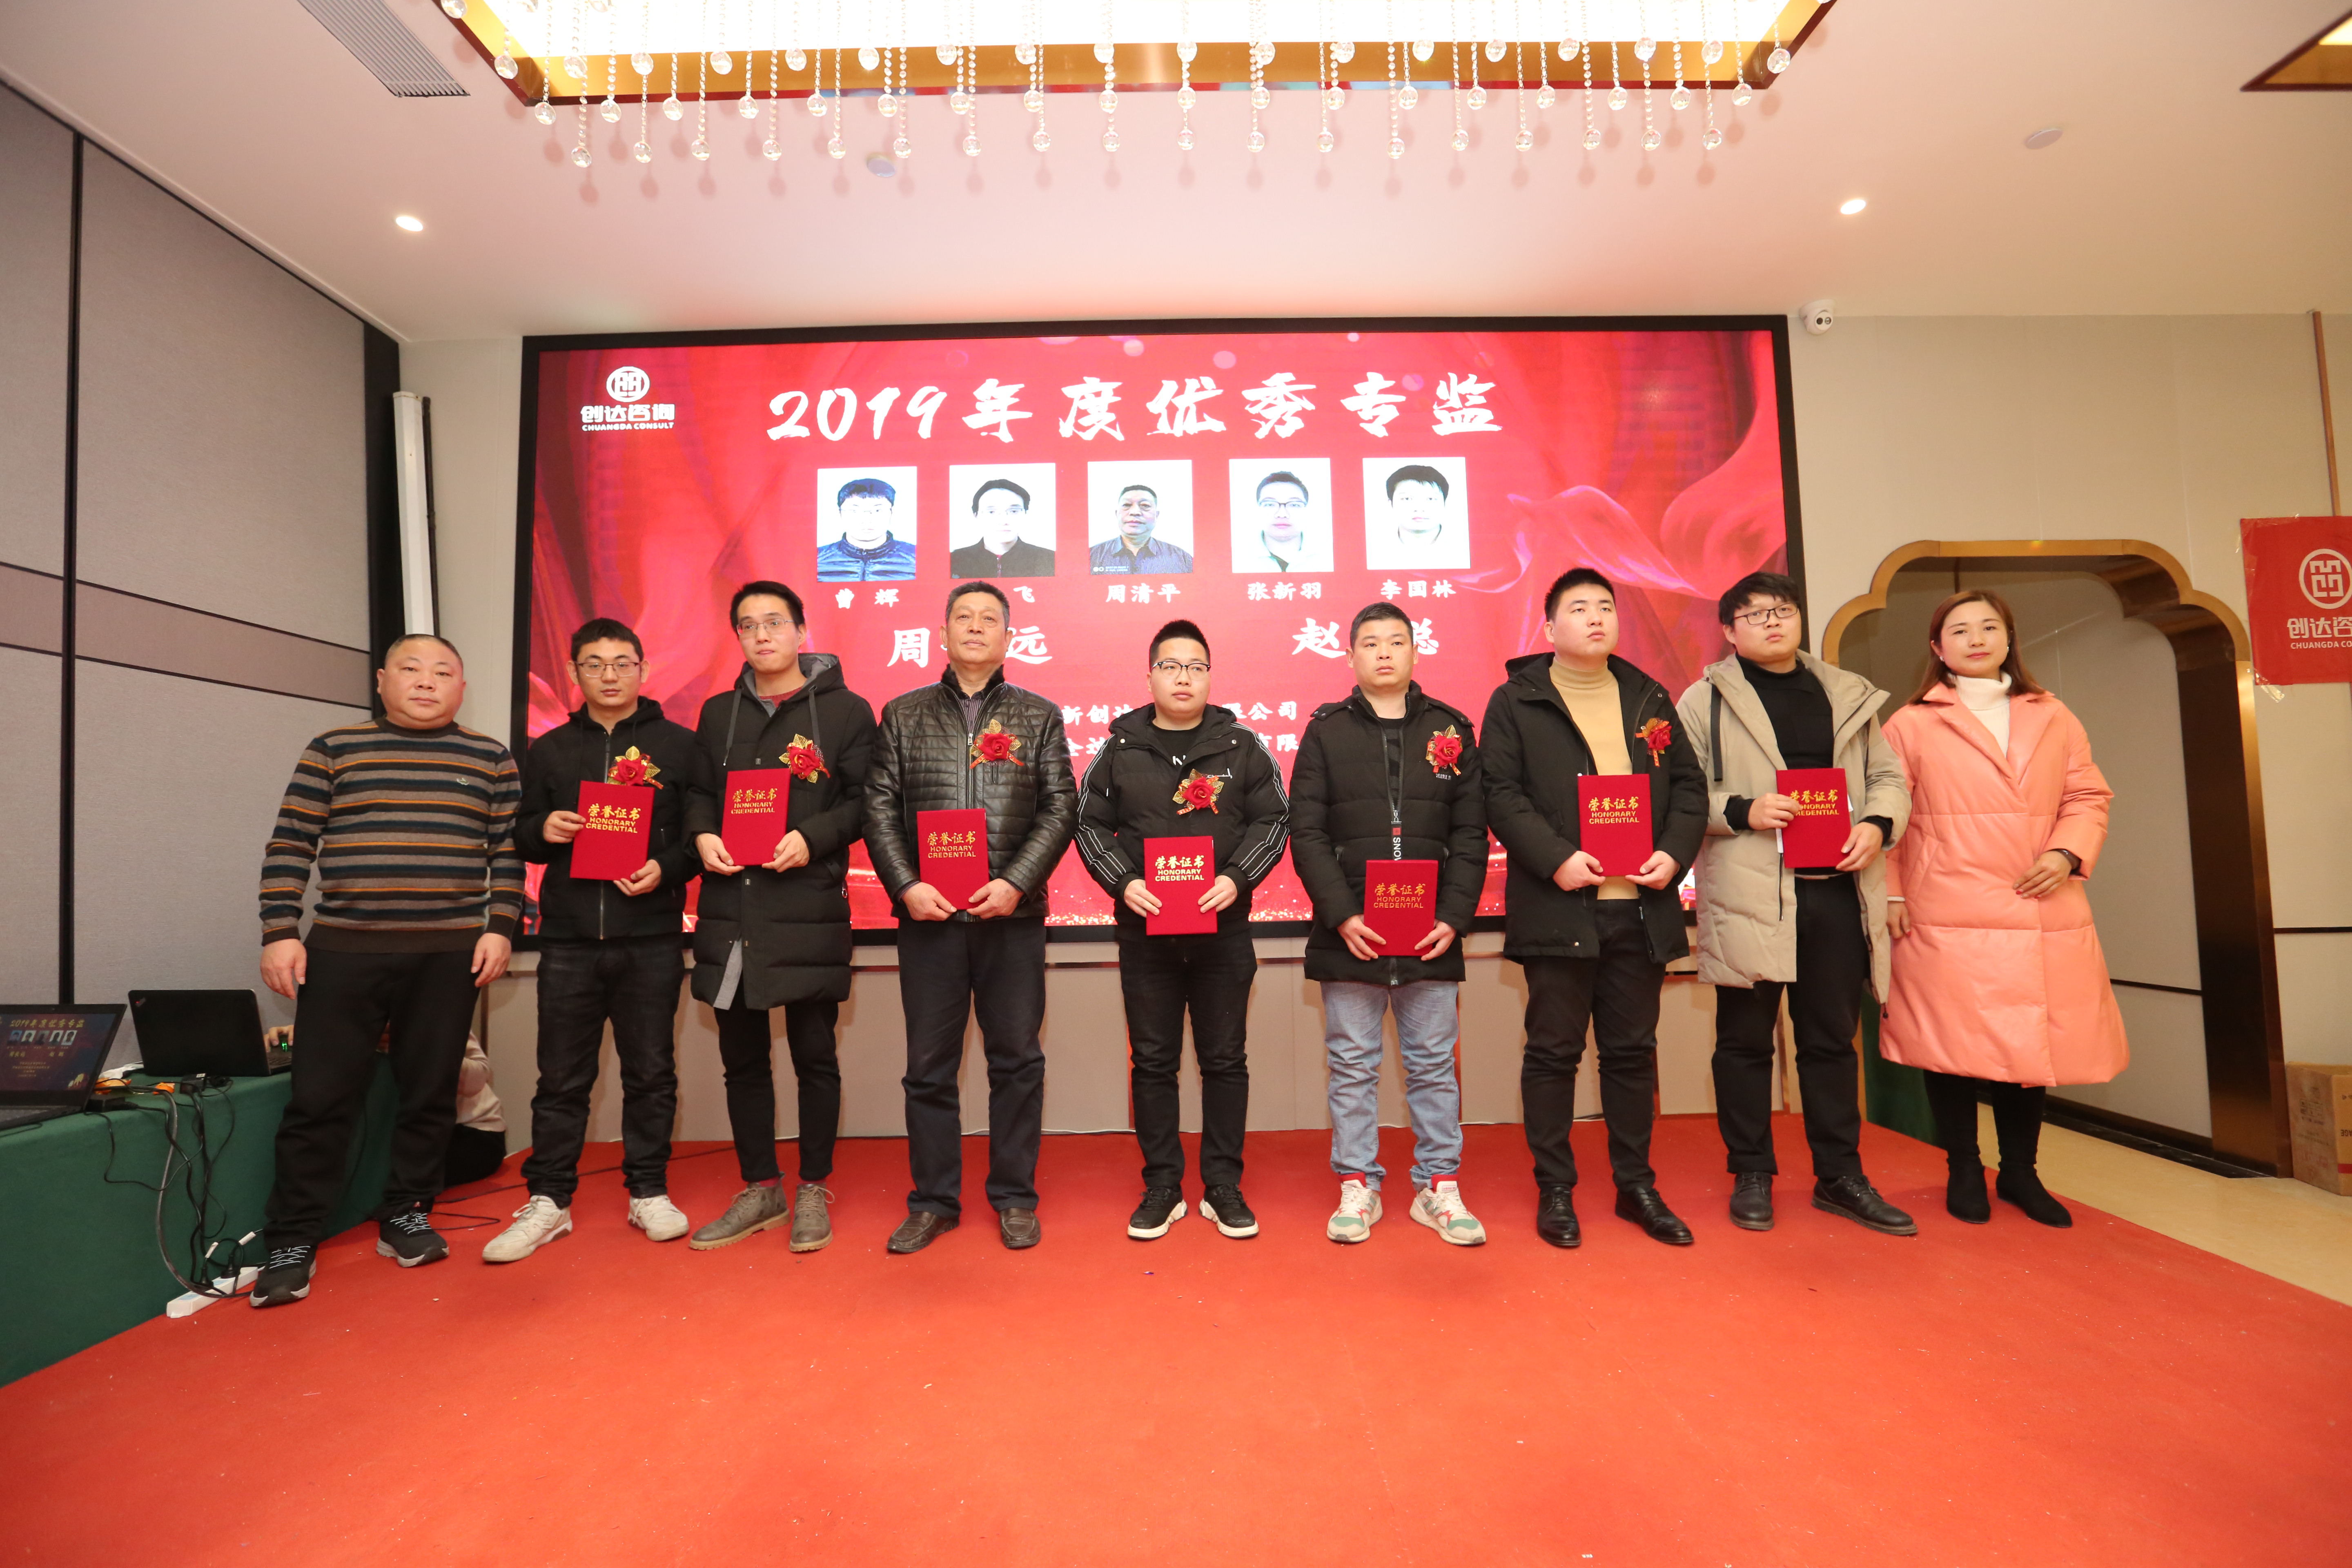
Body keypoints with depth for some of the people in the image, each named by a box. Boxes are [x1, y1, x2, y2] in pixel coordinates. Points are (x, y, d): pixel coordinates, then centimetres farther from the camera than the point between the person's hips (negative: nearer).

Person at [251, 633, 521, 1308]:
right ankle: (292, 1243, 16)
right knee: (320, 1097, 2)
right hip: (343, 950, 0)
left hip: (450, 954, 1)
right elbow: (290, 846, 5)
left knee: (430, 1093, 8)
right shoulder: (333, 750, 6)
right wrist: (280, 931, -3)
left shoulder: (491, 760, 7)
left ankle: (405, 1216, 24)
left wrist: (500, 927, -2)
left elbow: (509, 851, 6)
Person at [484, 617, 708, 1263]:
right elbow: (520, 836, 17)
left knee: (651, 1072, 7)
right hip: (569, 939, 2)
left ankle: (649, 1192, 20)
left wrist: (667, 869, -14)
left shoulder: (678, 745, 5)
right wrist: (542, 830, -5)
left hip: (652, 937, -2)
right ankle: (547, 1201, 21)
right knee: (561, 1077, 8)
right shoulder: (548, 750, 14)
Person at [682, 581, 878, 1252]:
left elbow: (863, 799, -3)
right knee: (743, 1057, 12)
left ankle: (813, 1191, 21)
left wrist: (813, 839, -17)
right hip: (729, 906, 4)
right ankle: (760, 1189, 28)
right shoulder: (718, 713, 15)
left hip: (809, 909, -4)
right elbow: (698, 792, 16)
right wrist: (702, 835, -4)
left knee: (814, 1054, 5)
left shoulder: (846, 710, 2)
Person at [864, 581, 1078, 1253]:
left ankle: (1014, 1197, 23)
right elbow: (880, 808, 4)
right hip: (927, 914, 1)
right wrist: (907, 886, -9)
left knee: (1017, 1059, 7)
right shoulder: (904, 714, 10)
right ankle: (933, 1202, 24)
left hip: (1013, 914, 0)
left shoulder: (1039, 716, 8)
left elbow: (1060, 808, 1)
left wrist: (1016, 883, -11)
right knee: (929, 1065, 9)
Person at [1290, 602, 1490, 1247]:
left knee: (1433, 1063, 10)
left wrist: (1454, 917, -6)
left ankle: (1440, 1186, 25)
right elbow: (1307, 835, -1)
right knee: (1352, 1066, 8)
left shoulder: (1451, 729, 8)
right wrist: (1341, 915, -11)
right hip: (1349, 934, -1)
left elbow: (1471, 835, 5)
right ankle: (1358, 1187, 22)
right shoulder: (1326, 731, 4)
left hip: (1432, 935, 1)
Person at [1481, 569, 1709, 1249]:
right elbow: (1501, 793, -7)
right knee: (1554, 1051, 5)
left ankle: (1636, 1185, 28)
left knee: (1633, 1050, 13)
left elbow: (1688, 784, 13)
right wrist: (1557, 859, -18)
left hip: (1642, 906, 4)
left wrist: (1674, 854, -4)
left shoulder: (1648, 698, 15)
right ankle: (1554, 1189, 18)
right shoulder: (1516, 701, 1)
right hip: (1558, 906, -4)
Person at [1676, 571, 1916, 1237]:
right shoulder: (1707, 699, 2)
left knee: (1832, 1039, 13)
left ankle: (1840, 1176, 26)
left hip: (1837, 890, 4)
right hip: (1748, 894, -4)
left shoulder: (1849, 696, 16)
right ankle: (1752, 1176, 18)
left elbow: (1889, 777, 17)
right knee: (1746, 1040, 5)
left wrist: (1878, 823, -3)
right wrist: (1742, 811, -17)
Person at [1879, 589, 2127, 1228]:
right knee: (1953, 1046, 0)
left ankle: (2020, 1171, 26)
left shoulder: (2054, 719, 15)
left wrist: (2068, 853, -6)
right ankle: (1964, 1170, 17)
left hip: (2042, 914, 4)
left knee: (2032, 1043, 9)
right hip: (1947, 918, -3)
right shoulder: (1911, 724, 3)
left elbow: (2088, 797, 13)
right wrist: (1890, 894, -6)